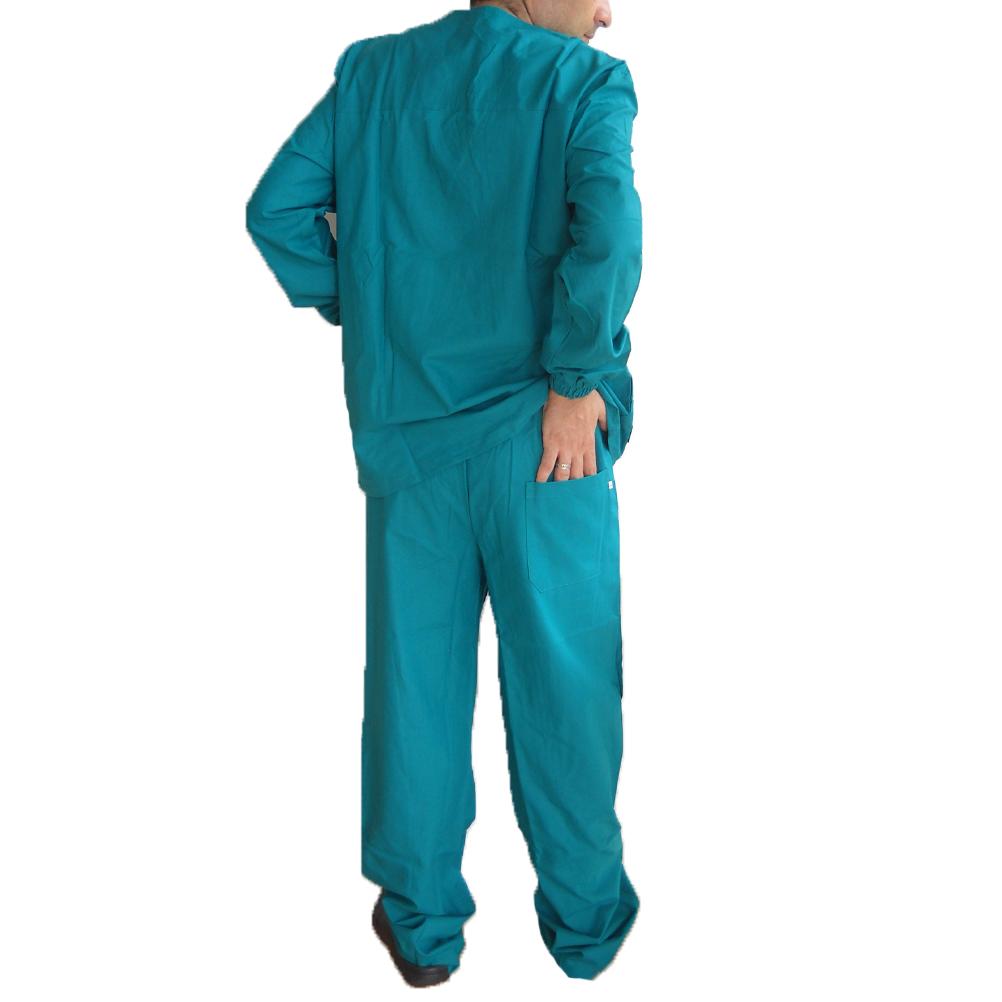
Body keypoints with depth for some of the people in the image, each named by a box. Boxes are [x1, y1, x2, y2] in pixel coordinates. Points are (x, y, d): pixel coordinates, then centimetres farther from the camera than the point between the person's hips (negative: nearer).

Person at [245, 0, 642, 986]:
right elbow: (607, 222, -23)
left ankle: (421, 923, 26)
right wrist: (578, 381, -14)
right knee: (561, 678, 9)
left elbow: (277, 209, 3)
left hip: (406, 428, 4)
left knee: (414, 672, 12)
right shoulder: (588, 82, -5)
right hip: (541, 439, -3)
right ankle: (585, 919, 26)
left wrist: (358, 312, 11)